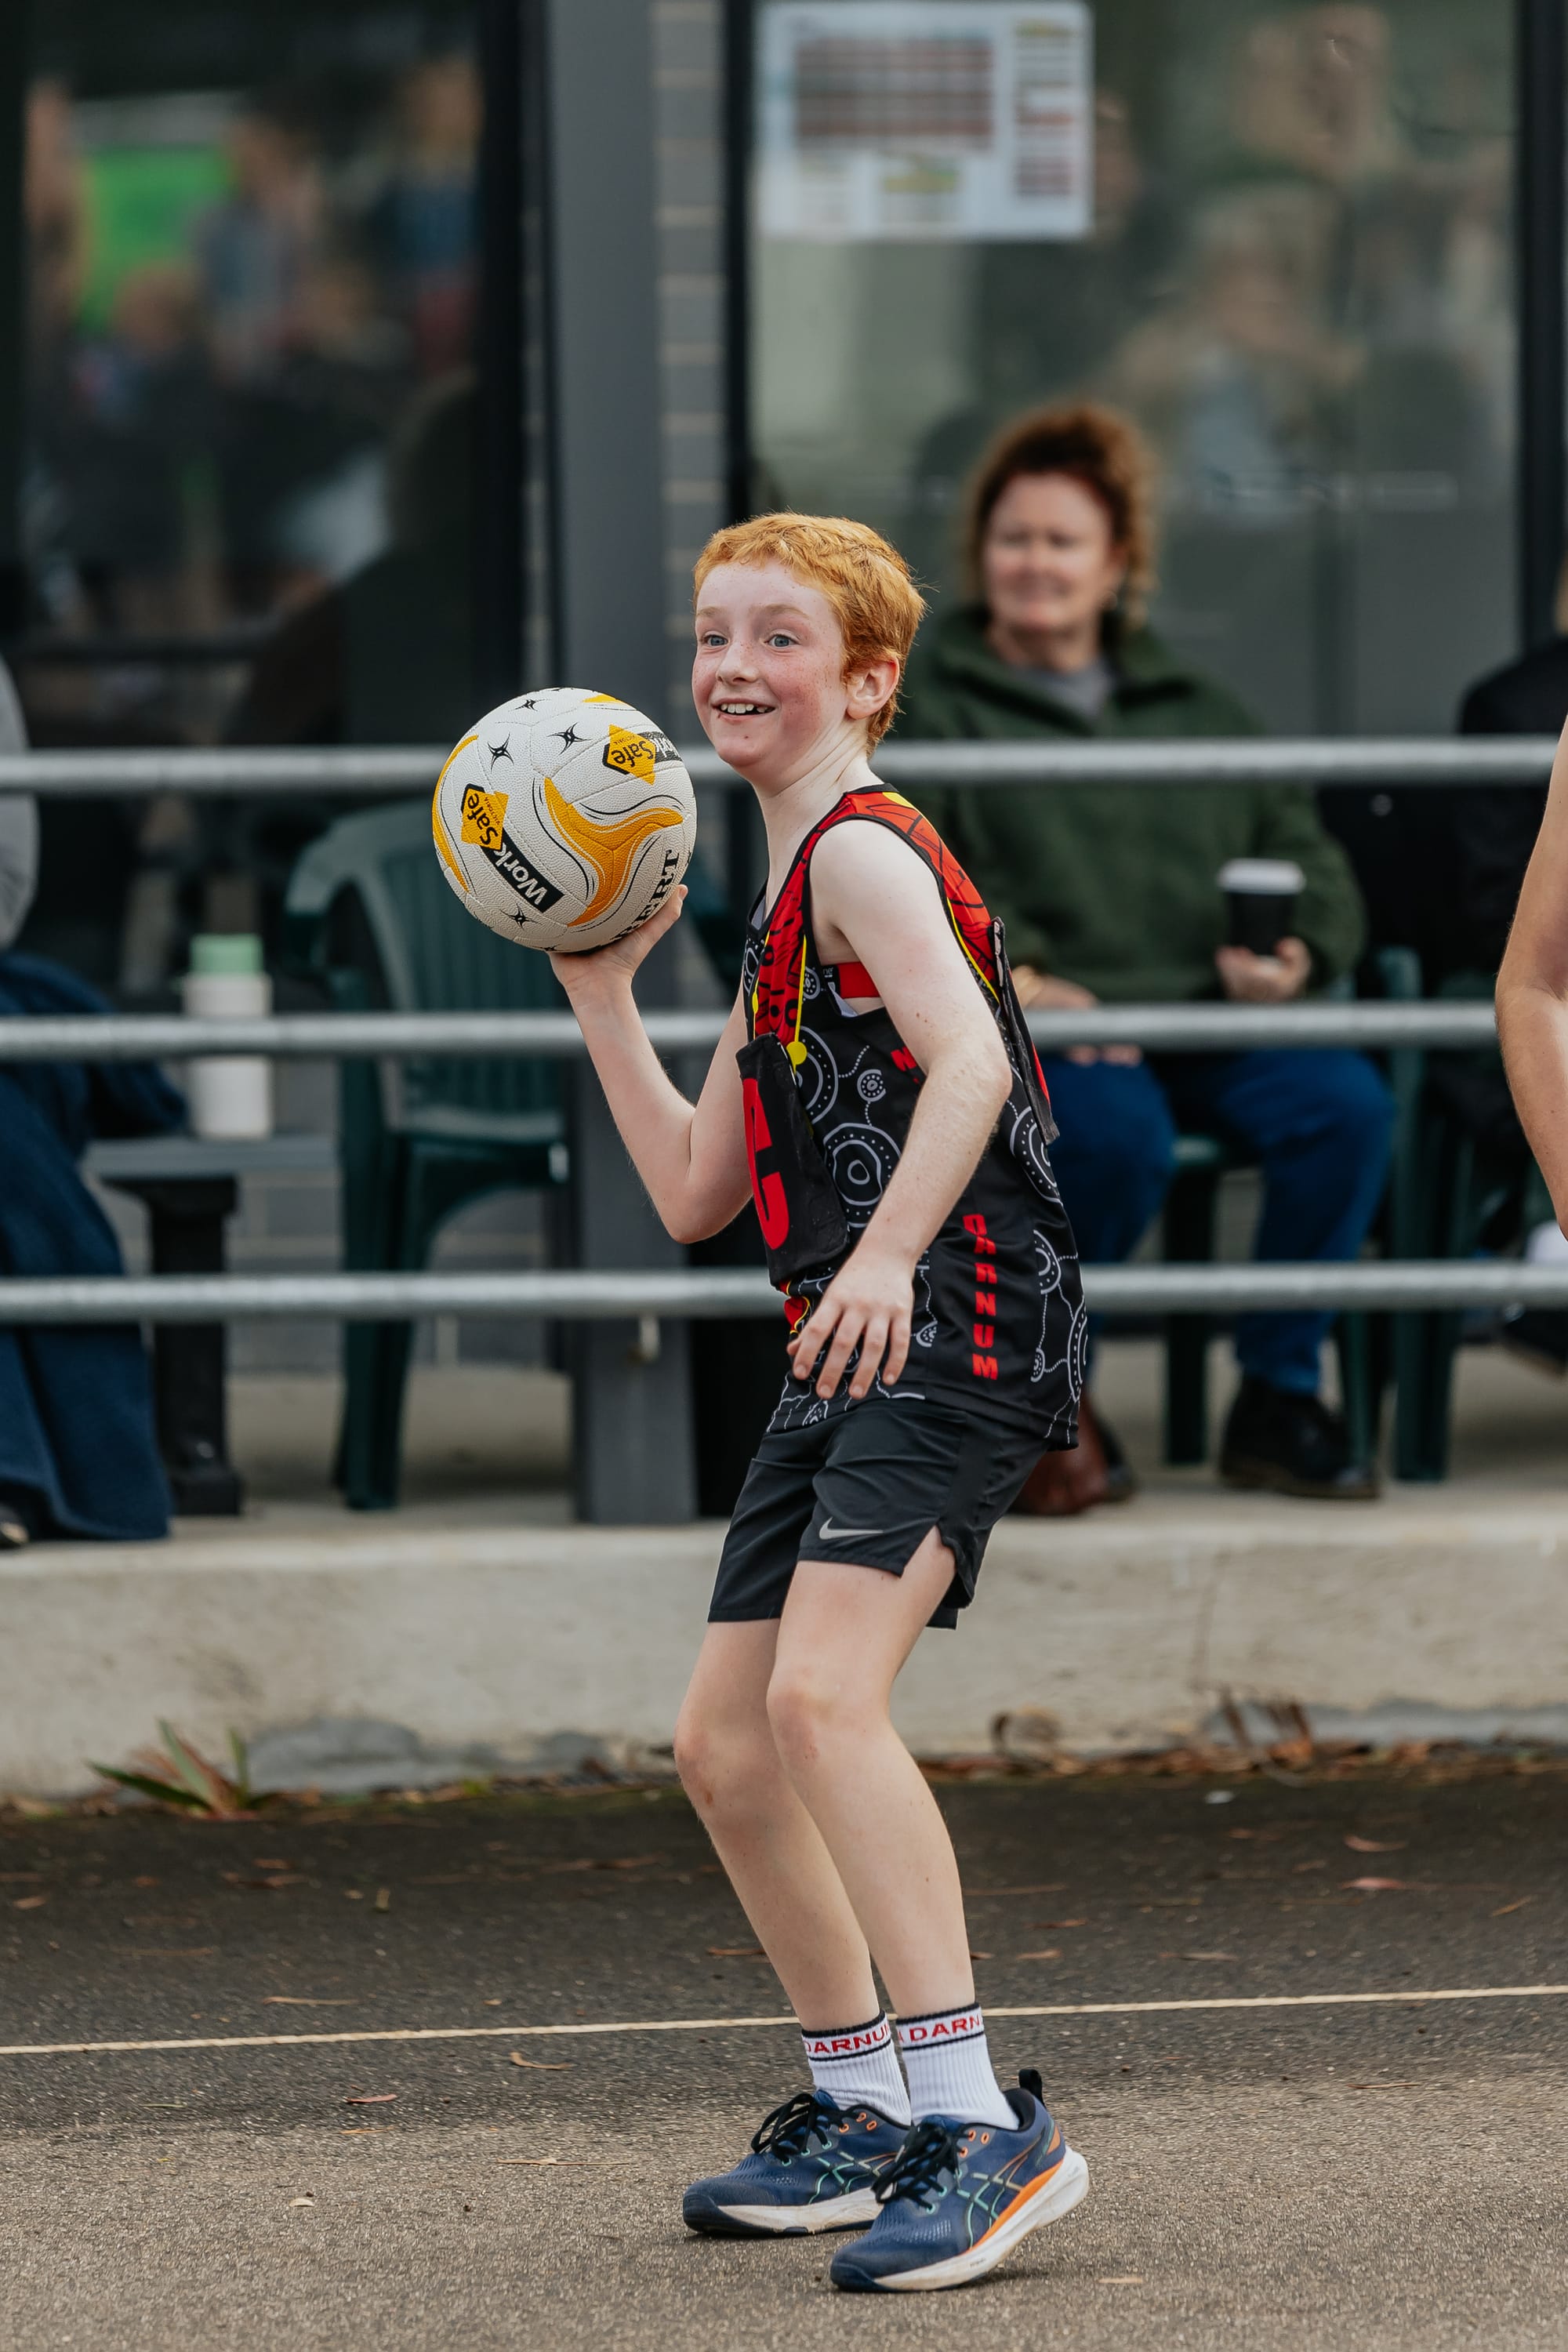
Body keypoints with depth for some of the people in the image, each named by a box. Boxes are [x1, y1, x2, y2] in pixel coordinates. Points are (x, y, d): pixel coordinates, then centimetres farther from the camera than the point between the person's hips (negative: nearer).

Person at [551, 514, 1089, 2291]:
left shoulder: (864, 850, -7)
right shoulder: (786, 910, 22)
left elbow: (969, 1056, -26)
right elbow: (694, 1192, 24)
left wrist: (888, 1254, -38)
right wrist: (598, 988, 21)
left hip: (950, 1328, -11)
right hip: (846, 1354, 11)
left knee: (822, 1694, -27)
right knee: (725, 1744, 14)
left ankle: (978, 2126, -30)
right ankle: (858, 2111, 28)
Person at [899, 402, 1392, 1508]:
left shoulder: (1199, 712, 24)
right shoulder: (925, 711, 11)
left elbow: (1307, 857, 22)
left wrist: (1297, 957, -2)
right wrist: (1011, 979, -20)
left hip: (1205, 1014, 4)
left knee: (1346, 1104, -25)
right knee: (1119, 1133, -37)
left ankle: (1278, 1398, -12)